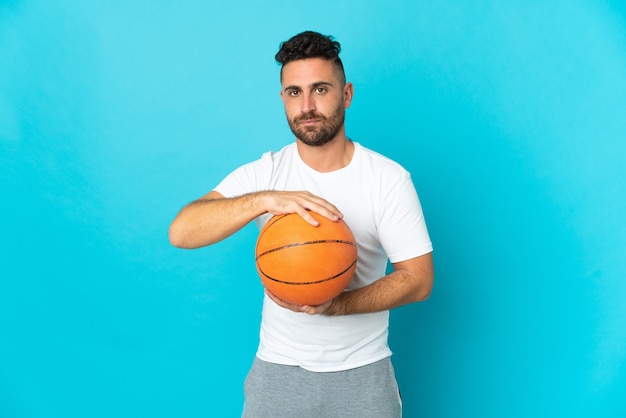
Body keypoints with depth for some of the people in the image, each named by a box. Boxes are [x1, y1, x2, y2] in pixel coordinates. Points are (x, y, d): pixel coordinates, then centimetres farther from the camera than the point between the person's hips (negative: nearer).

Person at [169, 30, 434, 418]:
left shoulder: (389, 179, -9)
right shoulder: (263, 174, -6)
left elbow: (418, 278, -10)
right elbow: (181, 233, -17)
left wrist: (334, 306, -23)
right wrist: (265, 200, -32)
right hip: (278, 368, 1)